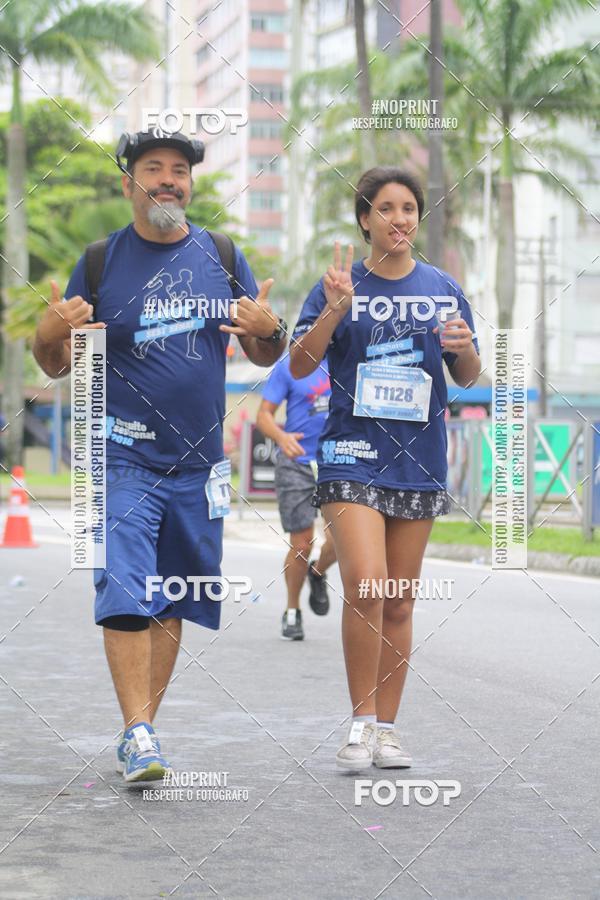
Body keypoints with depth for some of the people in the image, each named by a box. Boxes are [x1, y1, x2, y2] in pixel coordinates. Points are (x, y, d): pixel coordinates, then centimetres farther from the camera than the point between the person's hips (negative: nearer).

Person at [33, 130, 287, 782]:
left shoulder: (222, 258, 8)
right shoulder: (99, 262, 1)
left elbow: (264, 356, 13)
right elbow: (54, 366, 5)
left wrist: (268, 330, -11)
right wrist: (52, 332, -18)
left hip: (197, 462, 3)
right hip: (122, 456, -3)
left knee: (172, 606, 7)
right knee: (125, 596, -16)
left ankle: (141, 727, 18)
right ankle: (138, 733, -14)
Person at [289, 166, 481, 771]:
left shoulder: (443, 289, 8)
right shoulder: (339, 285, 0)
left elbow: (467, 378, 15)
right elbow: (298, 366, -6)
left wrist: (465, 349, -8)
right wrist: (335, 310, -20)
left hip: (418, 460, 3)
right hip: (352, 455, -3)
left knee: (399, 603, 8)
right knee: (364, 585, -19)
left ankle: (386, 729, 18)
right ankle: (361, 722, -6)